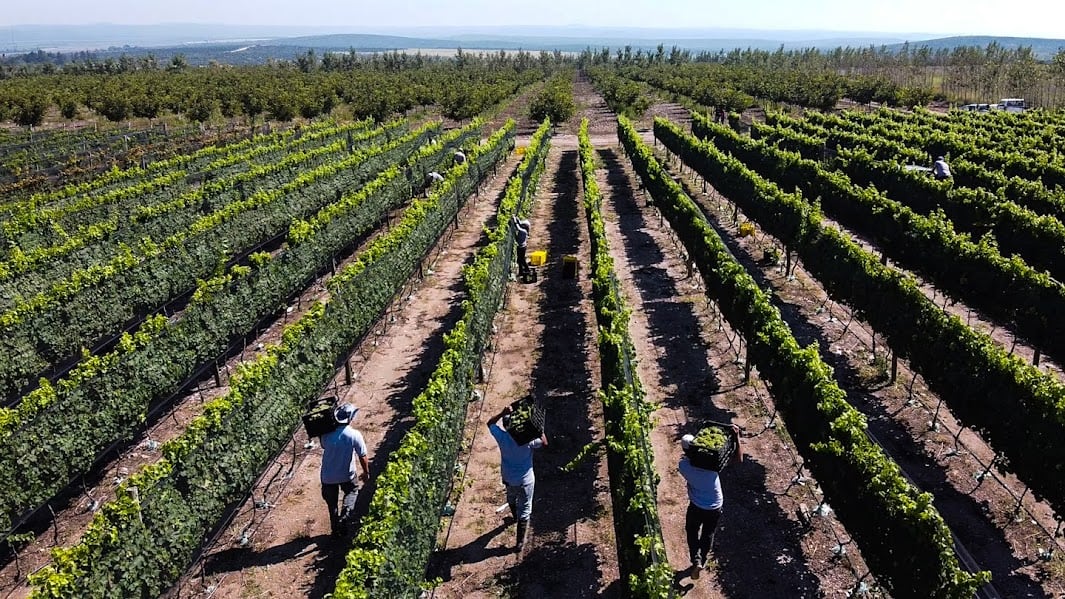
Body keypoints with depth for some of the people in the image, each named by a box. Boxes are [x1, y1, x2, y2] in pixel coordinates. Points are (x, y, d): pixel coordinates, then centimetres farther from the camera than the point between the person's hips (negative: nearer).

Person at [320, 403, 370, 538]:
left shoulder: (326, 435, -15)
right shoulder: (355, 435, -20)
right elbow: (362, 456, -12)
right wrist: (366, 472, 4)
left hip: (328, 477, 2)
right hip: (347, 476, -2)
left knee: (332, 504, 22)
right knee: (352, 491, 27)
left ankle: (335, 529, 33)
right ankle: (344, 516, 5)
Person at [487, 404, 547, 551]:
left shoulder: (502, 437, -23)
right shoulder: (529, 439, -28)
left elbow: (490, 423, -5)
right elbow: (544, 443, -8)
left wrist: (503, 413, -17)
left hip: (508, 478, 3)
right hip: (525, 480, -3)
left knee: (511, 499, 34)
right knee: (524, 510, 13)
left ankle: (516, 517, 62)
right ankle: (520, 541, 20)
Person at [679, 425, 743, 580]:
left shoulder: (683, 465, -21)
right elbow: (738, 459, -19)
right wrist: (737, 437, -22)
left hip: (696, 507, 0)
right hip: (715, 507, 1)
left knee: (692, 532, 25)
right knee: (708, 535, 24)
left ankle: (696, 560, 9)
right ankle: (702, 561, 40)